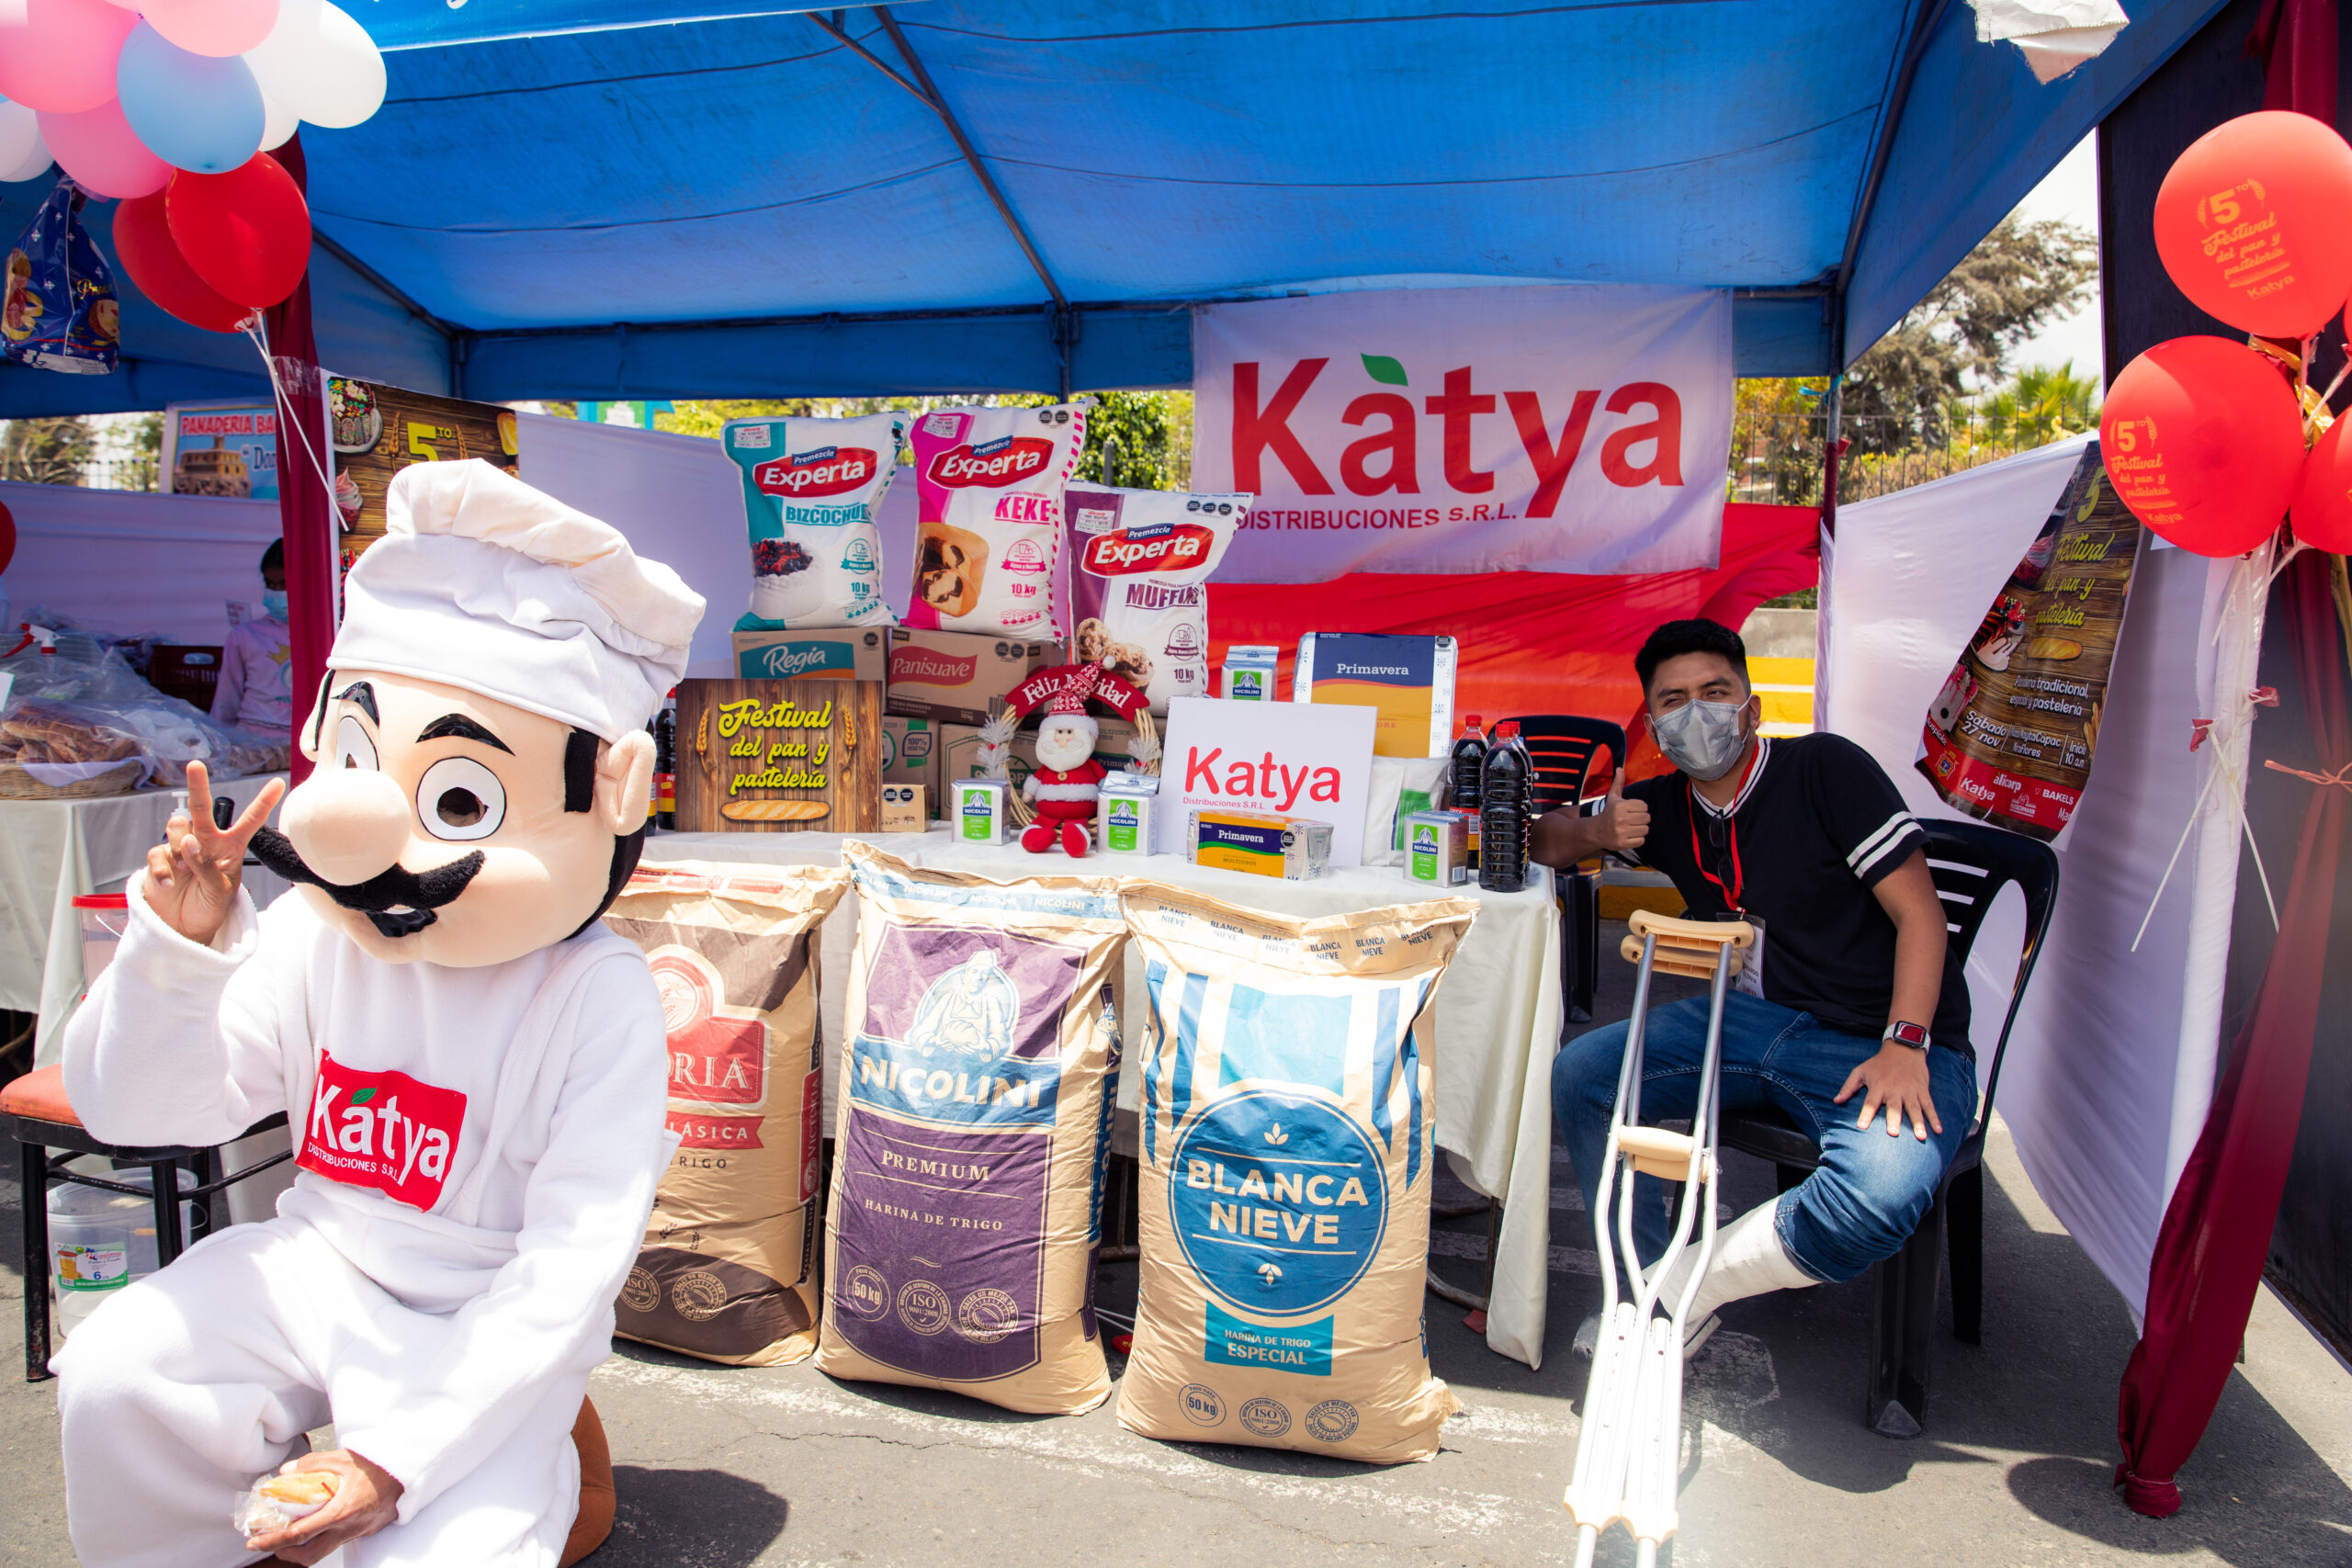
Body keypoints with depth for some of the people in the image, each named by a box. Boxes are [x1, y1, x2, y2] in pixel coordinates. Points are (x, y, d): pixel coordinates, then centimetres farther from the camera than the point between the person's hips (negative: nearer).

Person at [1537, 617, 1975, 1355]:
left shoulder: (1824, 768, -9)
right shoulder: (1663, 807, 8)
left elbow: (1919, 912, -11)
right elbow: (1546, 837, 17)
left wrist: (1904, 1046, -22)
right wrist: (1598, 833, -7)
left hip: (1877, 1042, -5)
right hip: (1757, 1019, 5)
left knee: (1875, 1203, -35)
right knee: (1579, 1074, -12)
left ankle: (1685, 1289, -11)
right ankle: (1653, 1292, 0)